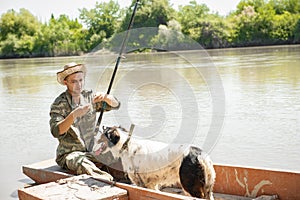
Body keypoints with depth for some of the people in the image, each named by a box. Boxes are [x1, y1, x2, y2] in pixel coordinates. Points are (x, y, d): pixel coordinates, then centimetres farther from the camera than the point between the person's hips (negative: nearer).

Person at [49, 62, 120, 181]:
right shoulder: (59, 104, -8)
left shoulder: (89, 97, 7)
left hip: (91, 152, 5)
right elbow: (56, 132, -22)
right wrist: (74, 115, -36)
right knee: (85, 166, -38)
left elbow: (115, 105, 3)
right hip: (69, 154, -4)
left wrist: (105, 97, -19)